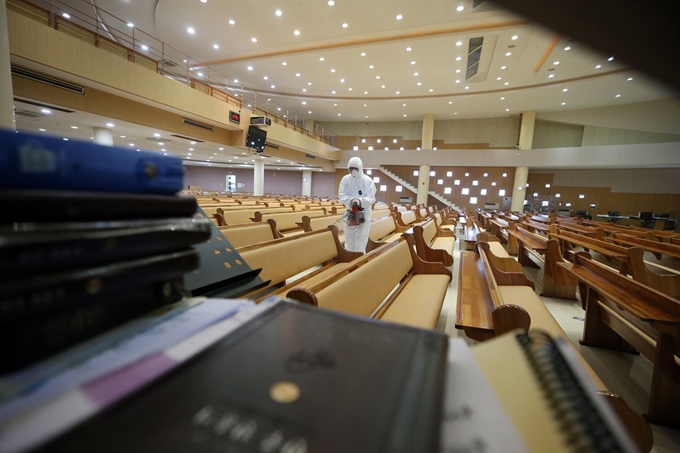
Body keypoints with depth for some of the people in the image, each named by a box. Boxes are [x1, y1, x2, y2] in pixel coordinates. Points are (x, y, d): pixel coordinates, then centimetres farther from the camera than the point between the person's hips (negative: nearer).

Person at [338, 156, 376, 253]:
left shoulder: (368, 180, -12)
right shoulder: (345, 179, -5)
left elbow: (371, 198, -18)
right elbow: (341, 196, -10)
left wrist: (360, 201, -37)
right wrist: (351, 200, -29)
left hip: (364, 214, -3)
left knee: (361, 241, 3)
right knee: (349, 239, 16)